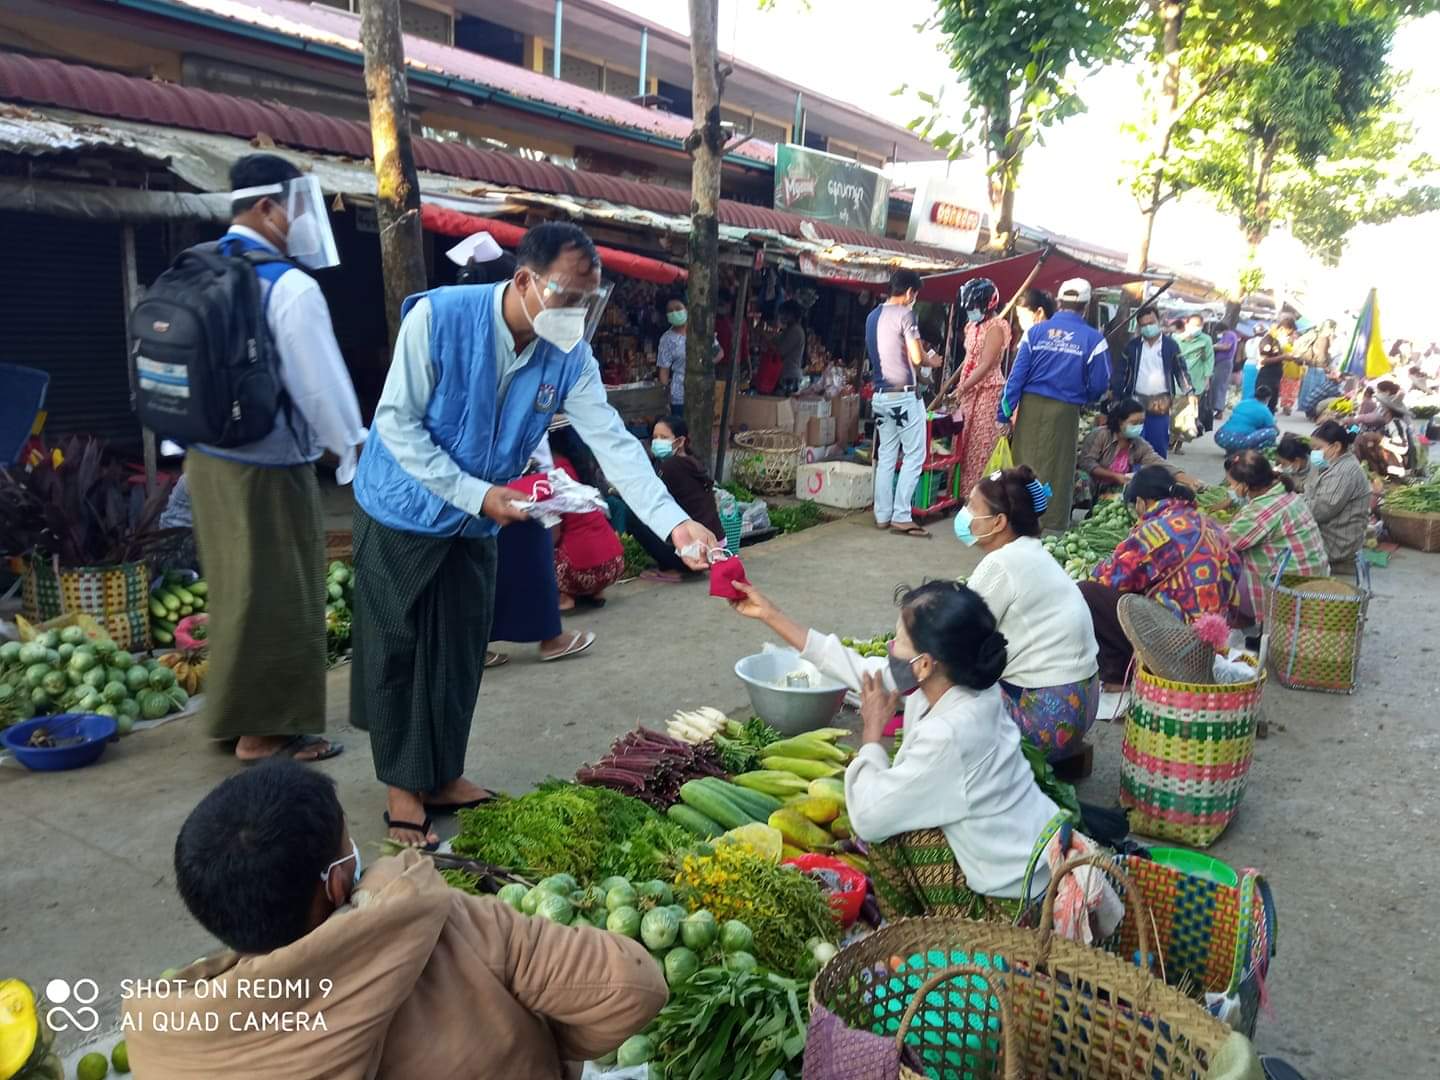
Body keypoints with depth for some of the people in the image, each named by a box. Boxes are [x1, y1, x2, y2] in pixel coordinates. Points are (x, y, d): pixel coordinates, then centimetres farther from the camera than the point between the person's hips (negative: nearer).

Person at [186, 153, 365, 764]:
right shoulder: (290, 286, -18)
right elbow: (322, 384, -15)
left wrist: (187, 451, 20)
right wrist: (356, 455, -2)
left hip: (207, 457, 8)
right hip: (268, 468, -8)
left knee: (237, 592, 19)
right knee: (278, 598, 4)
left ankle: (235, 713, 33)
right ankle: (266, 731, 15)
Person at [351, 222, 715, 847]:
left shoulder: (570, 355, -11)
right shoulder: (438, 317, -24)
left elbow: (613, 443, -17)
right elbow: (397, 423, -22)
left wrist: (674, 523, -28)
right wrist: (476, 494, -25)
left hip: (476, 525, 5)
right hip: (402, 514, -4)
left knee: (460, 653, 12)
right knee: (399, 651, 5)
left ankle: (442, 777, 30)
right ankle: (403, 788, 21)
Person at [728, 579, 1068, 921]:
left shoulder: (948, 734, -31)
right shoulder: (957, 682, -5)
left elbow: (868, 817, -22)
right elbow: (863, 669, 7)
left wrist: (872, 730, -8)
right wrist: (769, 614, 12)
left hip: (1010, 902, -8)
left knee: (881, 820, -4)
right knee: (890, 803, 12)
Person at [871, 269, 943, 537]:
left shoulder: (875, 315, 13)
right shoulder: (905, 314, -10)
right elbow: (917, 357, -14)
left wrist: (920, 356, 25)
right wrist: (932, 361, 7)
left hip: (881, 395, 8)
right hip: (904, 395, -8)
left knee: (886, 456, 11)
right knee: (914, 455, -1)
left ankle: (883, 515, 12)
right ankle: (901, 517, -4)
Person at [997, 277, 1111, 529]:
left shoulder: (1036, 331, 2)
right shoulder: (1093, 339, -2)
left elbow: (1017, 374, -2)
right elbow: (1099, 385, 0)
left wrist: (1004, 413, 1)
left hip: (1030, 406, 2)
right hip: (1065, 411, -2)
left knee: (1023, 464, 9)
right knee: (1056, 470, 7)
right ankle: (1051, 525, 13)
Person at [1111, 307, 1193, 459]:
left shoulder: (1170, 345, 1)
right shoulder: (1133, 345, 4)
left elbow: (1181, 370, 3)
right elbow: (1121, 371, 6)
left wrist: (1189, 392, -7)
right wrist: (1113, 392, -2)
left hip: (1161, 404, -1)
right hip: (1136, 403, 1)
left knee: (1159, 444, 2)